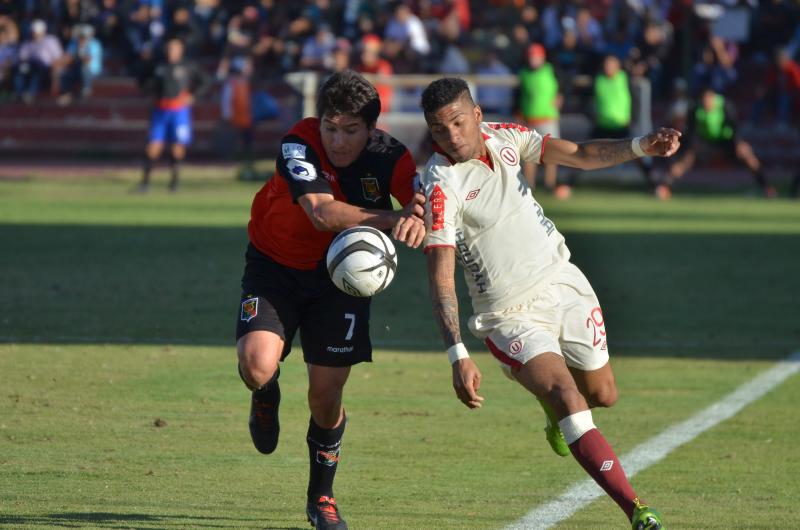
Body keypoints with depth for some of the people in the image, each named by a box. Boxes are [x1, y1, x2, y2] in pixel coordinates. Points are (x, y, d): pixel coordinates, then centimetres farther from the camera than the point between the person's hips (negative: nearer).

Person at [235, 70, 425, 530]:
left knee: (327, 395, 0)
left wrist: (418, 220, -55)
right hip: (276, 266, -2)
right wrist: (392, 219, -49)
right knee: (258, 365, -25)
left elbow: (425, 205, -30)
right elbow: (323, 212, -38)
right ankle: (267, 398, 15)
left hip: (341, 275, 2)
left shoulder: (391, 157, -17)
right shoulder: (299, 144, -25)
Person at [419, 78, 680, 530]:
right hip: (512, 317, -6)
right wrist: (458, 356, -32)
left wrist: (642, 146, -21)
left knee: (602, 395, 13)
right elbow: (441, 276, -24)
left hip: (564, 284, 6)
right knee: (569, 399, -23)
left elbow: (579, 155, -3)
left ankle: (553, 398, 49)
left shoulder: (503, 137, -4)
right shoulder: (442, 186, -21)